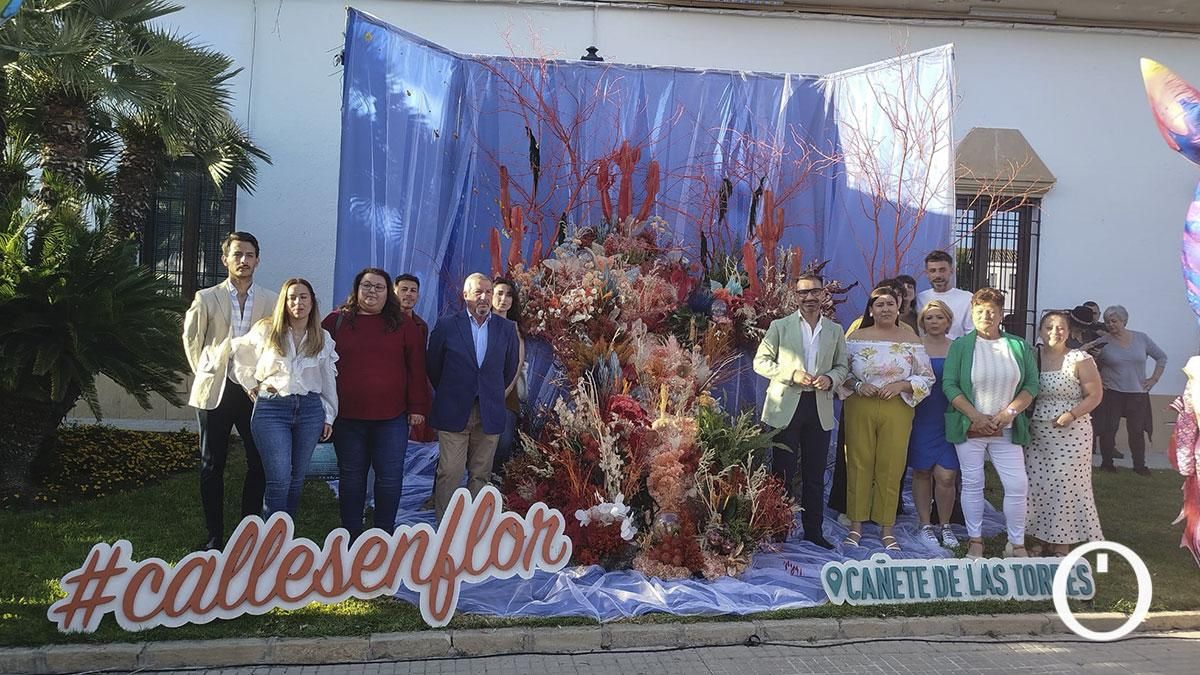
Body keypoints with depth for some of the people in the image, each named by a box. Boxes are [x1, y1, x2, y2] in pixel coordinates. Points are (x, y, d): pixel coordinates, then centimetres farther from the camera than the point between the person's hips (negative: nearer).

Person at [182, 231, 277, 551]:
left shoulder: (270, 301, 3)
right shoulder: (206, 298, 2)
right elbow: (192, 340, 12)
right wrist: (205, 373, 12)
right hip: (215, 391, 0)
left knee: (259, 464, 0)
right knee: (212, 466, 6)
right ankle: (214, 535, 16)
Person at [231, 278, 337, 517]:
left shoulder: (323, 338, 9)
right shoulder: (265, 330, 1)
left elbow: (329, 381, 13)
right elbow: (238, 355, 13)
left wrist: (328, 417, 11)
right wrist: (251, 384, 8)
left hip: (310, 409, 3)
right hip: (271, 408, -3)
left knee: (297, 480, 9)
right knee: (279, 480, -10)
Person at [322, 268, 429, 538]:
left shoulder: (404, 326, 4)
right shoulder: (335, 322, 5)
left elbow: (417, 369, 2)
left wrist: (417, 407, -2)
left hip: (391, 417, 0)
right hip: (347, 416, 1)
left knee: (390, 476, 3)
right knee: (351, 475, 11)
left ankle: (385, 533, 17)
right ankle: (351, 533, 23)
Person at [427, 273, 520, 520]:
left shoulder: (506, 328, 5)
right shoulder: (447, 325, -2)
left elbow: (510, 368, 15)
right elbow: (433, 365, 8)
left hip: (490, 414, 2)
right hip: (453, 412, -2)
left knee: (480, 475, 7)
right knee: (449, 474, -4)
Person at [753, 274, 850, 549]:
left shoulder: (835, 330, 12)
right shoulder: (780, 326, 3)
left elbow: (842, 366, 15)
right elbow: (761, 361, 0)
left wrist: (830, 379, -8)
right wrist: (792, 374, -14)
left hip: (820, 409, 3)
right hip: (785, 407, -3)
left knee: (815, 474, 9)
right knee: (782, 472, 1)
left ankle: (813, 530, 18)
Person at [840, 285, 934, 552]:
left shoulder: (911, 340, 4)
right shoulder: (856, 338, 4)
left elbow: (926, 377, 4)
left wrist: (901, 385, -12)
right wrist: (857, 385, -12)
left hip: (897, 410, 0)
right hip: (860, 408, 0)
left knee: (891, 467, 3)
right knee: (858, 464, 4)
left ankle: (887, 529, 15)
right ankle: (856, 525, 14)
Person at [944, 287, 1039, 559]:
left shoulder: (1019, 346, 5)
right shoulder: (960, 346, 0)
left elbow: (1031, 384, 4)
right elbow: (949, 385, -5)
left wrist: (1010, 411, -11)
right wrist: (975, 415, -14)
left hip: (1006, 429, 1)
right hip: (969, 426, -1)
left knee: (1018, 485, -2)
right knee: (972, 484, 4)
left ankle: (1016, 544, 12)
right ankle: (975, 541, 17)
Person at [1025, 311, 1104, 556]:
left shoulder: (1080, 359, -4)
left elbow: (1094, 395, -4)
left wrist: (1071, 414, -17)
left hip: (1071, 434, -4)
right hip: (1036, 435, 4)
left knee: (1065, 487, -1)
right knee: (1035, 485, 5)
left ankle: (1062, 545, 10)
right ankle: (1037, 539, 18)